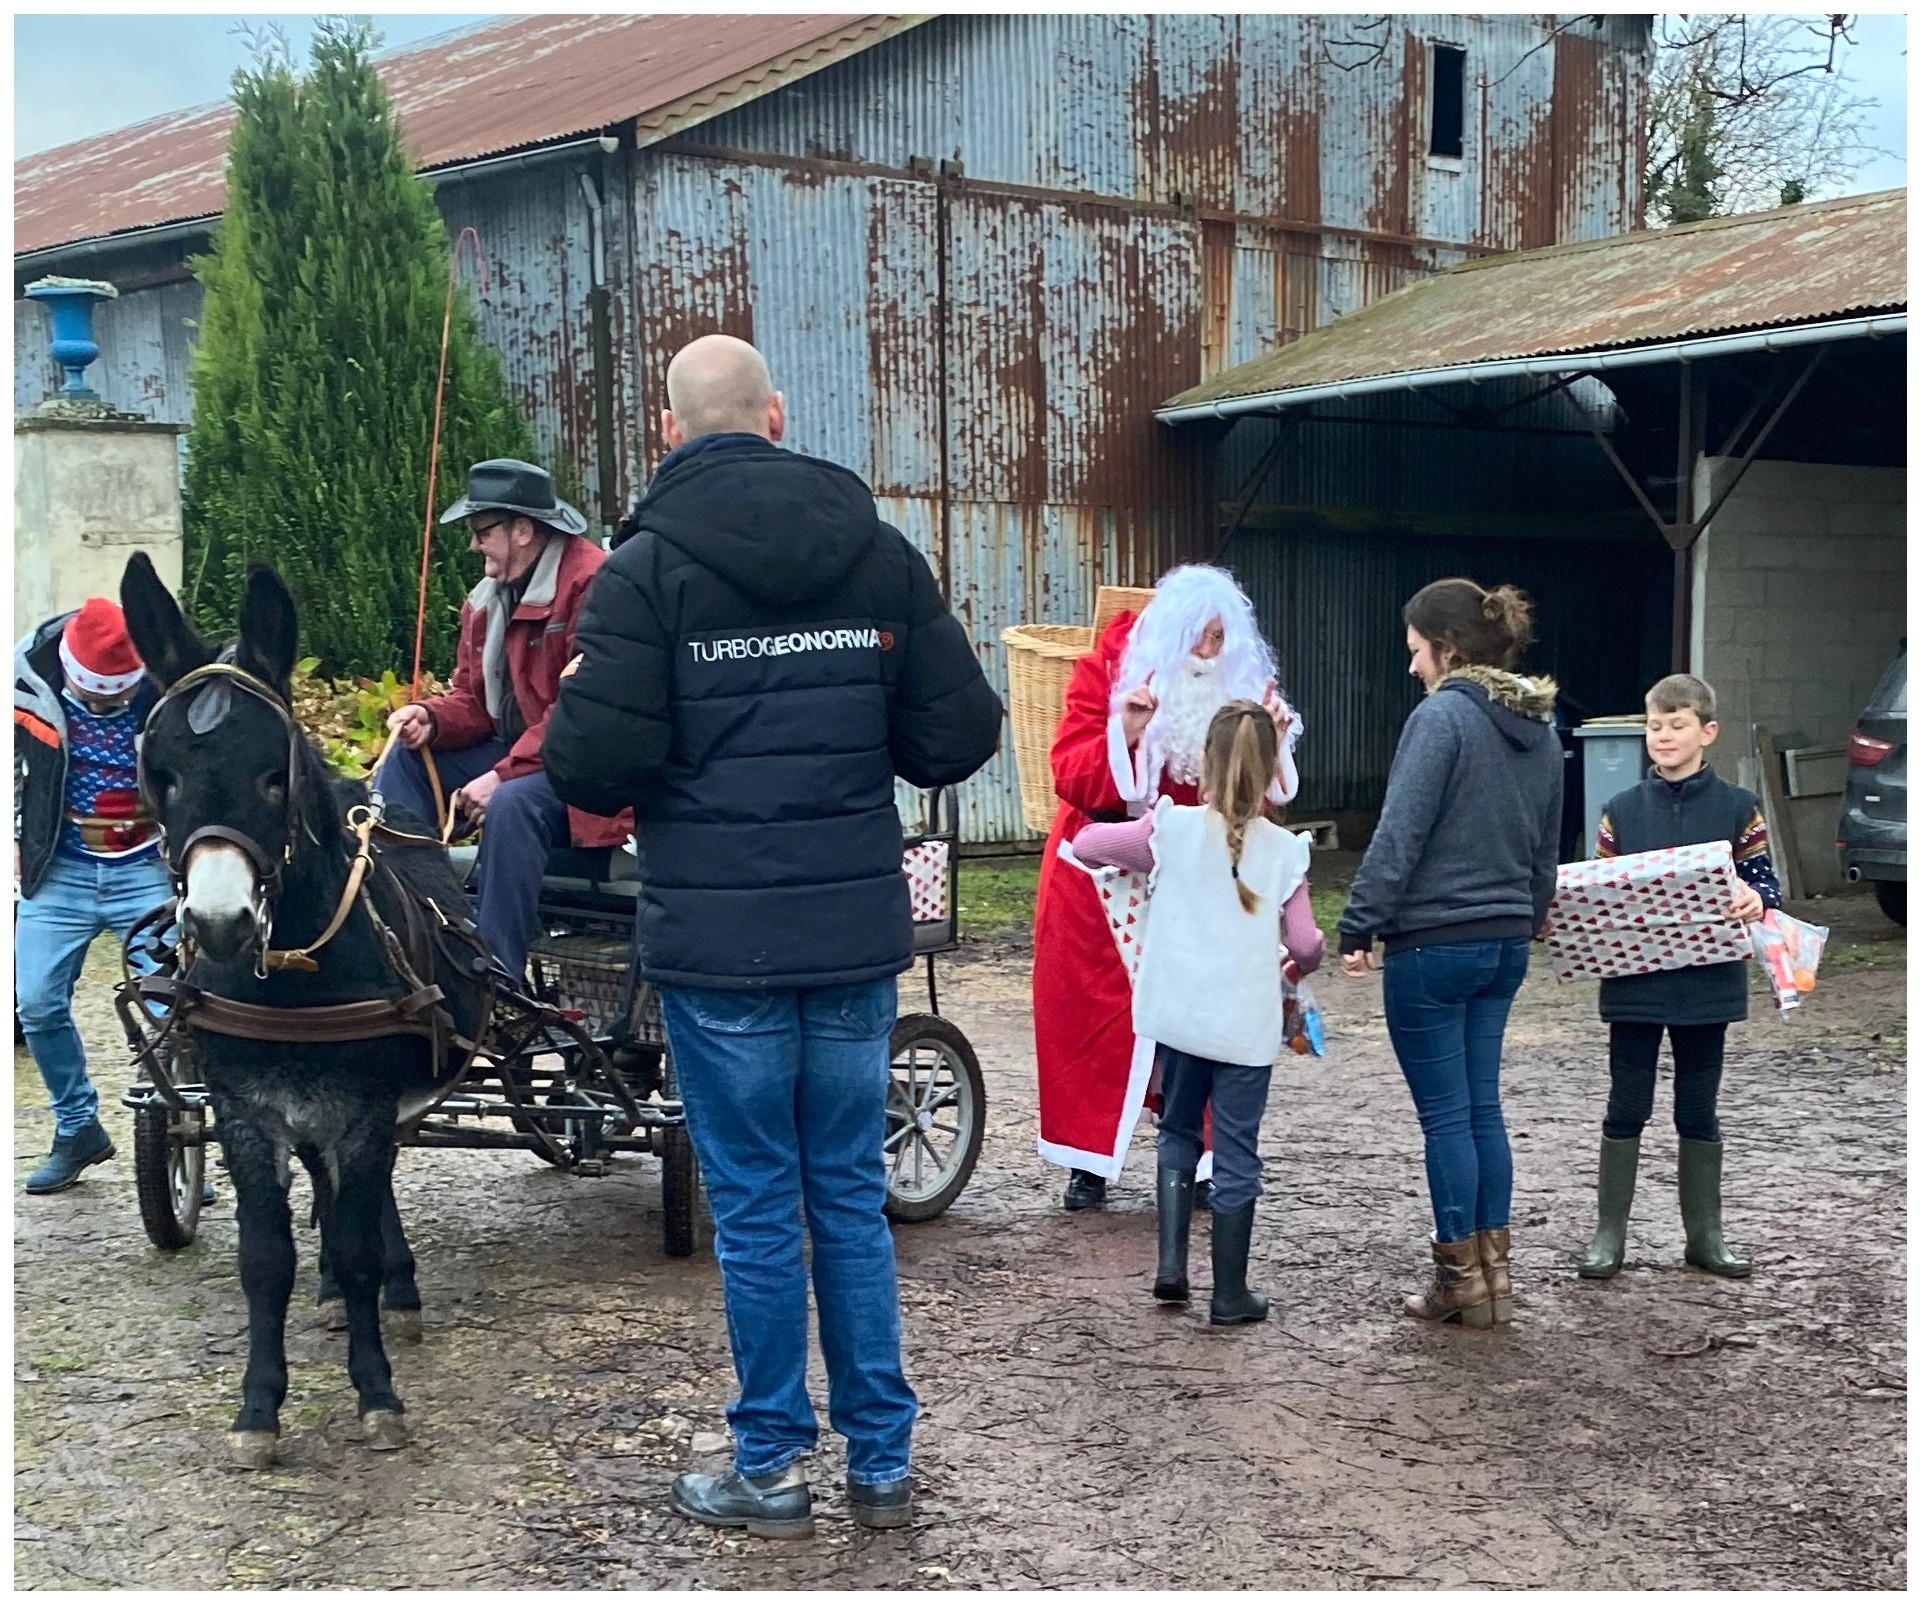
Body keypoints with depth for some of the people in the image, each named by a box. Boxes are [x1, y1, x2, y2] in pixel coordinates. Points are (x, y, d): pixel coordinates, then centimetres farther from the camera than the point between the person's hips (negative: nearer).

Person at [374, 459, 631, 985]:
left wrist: (504, 775, -25)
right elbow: (473, 699, 15)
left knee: (512, 805, -34)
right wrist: (432, 719, -9)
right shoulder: (488, 600, 11)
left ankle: (499, 976, -28)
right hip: (513, 756, 9)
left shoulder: (592, 583, -17)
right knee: (405, 761, 0)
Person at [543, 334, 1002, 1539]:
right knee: (853, 1194, 13)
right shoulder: (882, 556, 3)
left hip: (718, 943, -3)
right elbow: (959, 737, 1)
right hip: (857, 935, 3)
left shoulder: (649, 568, -8)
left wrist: (572, 724, 8)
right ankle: (884, 1464, 20)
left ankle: (770, 1471, 16)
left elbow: (595, 767, -14)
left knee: (756, 1203, 6)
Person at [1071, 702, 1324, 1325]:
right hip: (1247, 1027, -1)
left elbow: (1085, 844, 5)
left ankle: (1171, 1265, 11)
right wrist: (1302, 962, 20)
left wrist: (1146, 861, 22)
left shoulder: (1173, 829, -5)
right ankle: (1230, 1295, 13)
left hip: (1178, 1017, 1)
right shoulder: (1283, 850, -6)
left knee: (1177, 1134, 21)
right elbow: (1305, 943, -3)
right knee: (1236, 1155, 7)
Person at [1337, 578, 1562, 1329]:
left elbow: (1399, 835, -18)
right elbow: (1546, 850, 17)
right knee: (1482, 1106, 15)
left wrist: (1359, 926, -15)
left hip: (1432, 945, -8)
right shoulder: (1539, 731, 11)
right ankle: (1493, 1272, 19)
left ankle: (1462, 1279, 9)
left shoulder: (1442, 717, -15)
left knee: (1446, 1114, 1)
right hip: (1504, 944, 8)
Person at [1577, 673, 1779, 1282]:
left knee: (1698, 1113, 10)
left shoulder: (1737, 809, 1)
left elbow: (1764, 883, 2)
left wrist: (1755, 901, -20)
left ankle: (1705, 1234, 20)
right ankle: (1610, 1233, 13)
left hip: (1707, 983, -1)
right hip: (1634, 984, 1)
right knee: (1625, 1111, 5)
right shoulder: (1622, 809, 5)